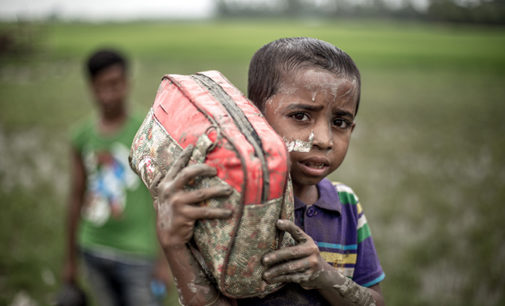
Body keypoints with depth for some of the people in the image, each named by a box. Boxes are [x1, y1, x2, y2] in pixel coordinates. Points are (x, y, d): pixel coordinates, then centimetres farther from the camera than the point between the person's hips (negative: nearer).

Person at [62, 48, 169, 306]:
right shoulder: (83, 136, 3)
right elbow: (76, 198, 11)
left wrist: (166, 259, -8)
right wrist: (70, 259, 16)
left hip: (136, 254, -4)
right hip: (94, 250, 4)